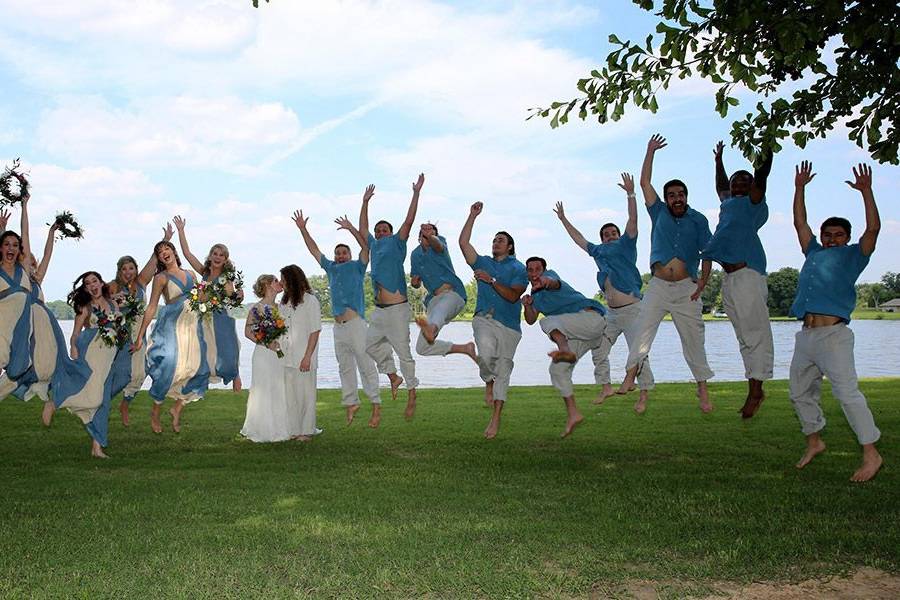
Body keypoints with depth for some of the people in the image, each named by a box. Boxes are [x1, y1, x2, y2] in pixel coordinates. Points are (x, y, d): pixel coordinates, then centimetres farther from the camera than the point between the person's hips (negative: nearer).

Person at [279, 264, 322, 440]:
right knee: (289, 394, 8)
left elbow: (315, 331, -9)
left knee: (305, 393, 1)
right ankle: (293, 430, 16)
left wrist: (307, 357, -13)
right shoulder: (285, 301, 14)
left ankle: (307, 430, 11)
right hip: (286, 357, 6)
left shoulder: (310, 300, -6)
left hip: (303, 357, -6)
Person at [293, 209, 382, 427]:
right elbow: (314, 250, 25)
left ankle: (376, 405, -5)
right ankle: (351, 403, 18)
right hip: (338, 326, 6)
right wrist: (302, 229, 21)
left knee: (366, 365, -7)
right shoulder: (331, 268, 21)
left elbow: (366, 246, -6)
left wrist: (351, 228, -12)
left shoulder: (357, 267, 8)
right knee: (345, 367, 10)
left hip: (356, 323, -6)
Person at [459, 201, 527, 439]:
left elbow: (512, 296, -8)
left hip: (508, 325, -1)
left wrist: (491, 280, -14)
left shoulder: (518, 268, 5)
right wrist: (473, 216, 5)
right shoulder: (483, 263, 16)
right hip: (484, 319, 1)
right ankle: (489, 383, 3)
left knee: (503, 369, 1)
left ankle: (495, 420, 7)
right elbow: (463, 243, 6)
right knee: (486, 353, -29)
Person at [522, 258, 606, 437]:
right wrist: (527, 305, -10)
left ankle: (566, 351, -63)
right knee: (557, 369, 3)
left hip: (590, 316, -9)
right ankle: (573, 414, 7)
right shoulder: (535, 294, 22)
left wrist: (547, 282, -53)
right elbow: (530, 320, 11)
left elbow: (555, 283, -28)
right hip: (577, 335, 9)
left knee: (548, 322, -31)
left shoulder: (549, 274, -2)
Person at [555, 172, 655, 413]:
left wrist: (630, 193, -16)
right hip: (611, 312, 7)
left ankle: (644, 395, -2)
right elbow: (578, 239, 26)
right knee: (598, 349, 8)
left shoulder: (625, 245, 1)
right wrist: (563, 219, 30)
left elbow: (633, 221, -9)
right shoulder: (598, 251, 15)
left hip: (632, 309, -7)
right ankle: (605, 387, 18)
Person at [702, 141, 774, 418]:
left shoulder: (753, 203, 4)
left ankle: (755, 391, -7)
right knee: (745, 338, 8)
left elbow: (761, 177, -11)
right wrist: (719, 161, 52)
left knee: (756, 334, -7)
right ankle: (754, 391, 11)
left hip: (747, 273, -8)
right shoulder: (728, 203, 23)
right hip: (729, 278, 8)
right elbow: (721, 187, 43)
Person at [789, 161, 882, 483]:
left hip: (833, 334, -6)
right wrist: (800, 188, 27)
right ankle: (814, 441, 29)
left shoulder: (853, 255, 11)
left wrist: (866, 192, -6)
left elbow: (873, 229, -3)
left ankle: (871, 454, -13)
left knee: (847, 392, -15)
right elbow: (799, 222, 29)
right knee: (800, 393, 12)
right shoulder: (814, 253, 24)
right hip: (806, 335, 6)